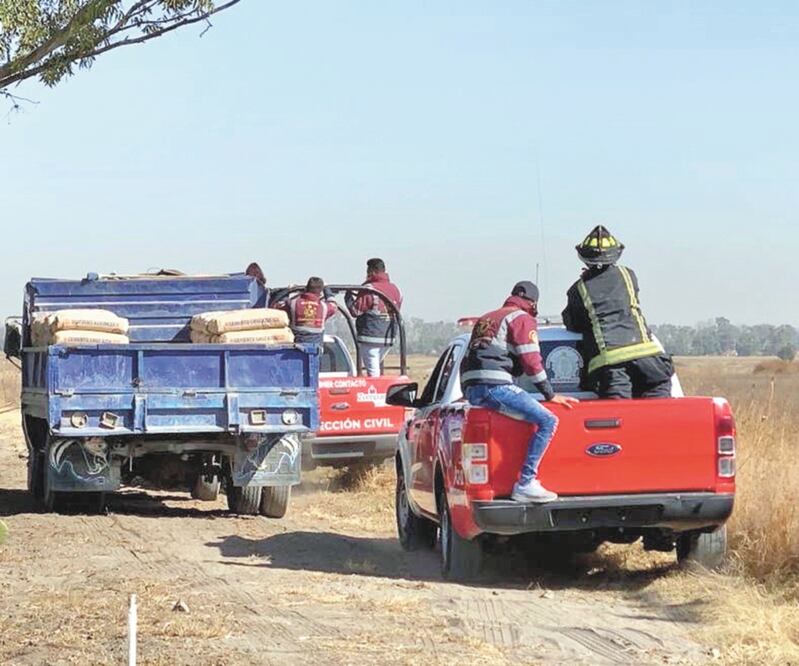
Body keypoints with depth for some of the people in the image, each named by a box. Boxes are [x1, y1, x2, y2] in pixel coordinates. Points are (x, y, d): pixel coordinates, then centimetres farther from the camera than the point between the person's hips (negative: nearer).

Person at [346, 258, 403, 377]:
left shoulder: (369, 289, -11)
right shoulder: (395, 289, 10)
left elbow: (356, 311, -10)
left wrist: (349, 297, 7)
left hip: (370, 336, -7)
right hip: (389, 337, 7)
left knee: (372, 371, -6)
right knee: (376, 367, 19)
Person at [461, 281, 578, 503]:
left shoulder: (487, 318, 30)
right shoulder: (522, 319, 4)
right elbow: (532, 362, -4)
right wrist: (551, 395, 4)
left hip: (470, 388, 9)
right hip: (494, 385, -9)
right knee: (548, 421, -16)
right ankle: (525, 484, -24)